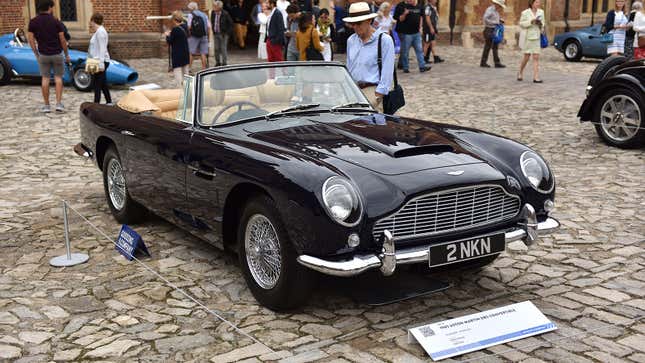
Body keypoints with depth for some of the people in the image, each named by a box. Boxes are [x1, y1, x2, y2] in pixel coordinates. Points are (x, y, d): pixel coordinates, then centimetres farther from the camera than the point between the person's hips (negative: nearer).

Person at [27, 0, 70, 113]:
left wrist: (36, 54, 6)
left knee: (45, 78, 7)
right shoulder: (56, 21, -9)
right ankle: (59, 104, -2)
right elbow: (62, 40, -7)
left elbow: (31, 39, -5)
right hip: (57, 54, -2)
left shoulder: (33, 22, -3)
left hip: (43, 55, 2)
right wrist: (67, 55, 3)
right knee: (58, 78, 8)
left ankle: (46, 106, 8)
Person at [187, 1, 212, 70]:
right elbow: (209, 27, 7)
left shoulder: (191, 15, -3)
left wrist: (189, 34, 4)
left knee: (190, 53, 2)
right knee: (203, 54, 5)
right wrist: (209, 38, 12)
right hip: (204, 36, 4)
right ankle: (203, 69, 7)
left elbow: (189, 27, -11)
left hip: (194, 36, -4)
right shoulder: (204, 15, 11)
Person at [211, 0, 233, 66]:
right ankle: (217, 62, 19)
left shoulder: (225, 14, -14)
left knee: (223, 49, -1)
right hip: (215, 34, 5)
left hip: (223, 34, -5)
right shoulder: (213, 13, 1)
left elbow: (231, 23, -7)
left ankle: (224, 63, 9)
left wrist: (227, 32, -10)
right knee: (216, 49, 8)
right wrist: (213, 30, 10)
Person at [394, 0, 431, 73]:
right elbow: (399, 19, -8)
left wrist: (419, 25, 13)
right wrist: (404, 14, -25)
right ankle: (405, 68, 12)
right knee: (405, 52, 2)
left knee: (419, 49, 3)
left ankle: (422, 66, 6)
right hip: (406, 33, -5)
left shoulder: (418, 7, 10)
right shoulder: (401, 6, -7)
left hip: (416, 33, 5)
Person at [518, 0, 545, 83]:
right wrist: (531, 21, -19)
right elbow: (521, 24, -6)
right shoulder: (525, 13, -6)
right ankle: (520, 73, 27)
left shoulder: (541, 12, 5)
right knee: (526, 57, 2)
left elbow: (542, 24, 14)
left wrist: (541, 24, -9)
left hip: (536, 38, 3)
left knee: (536, 57, -5)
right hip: (527, 37, -3)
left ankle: (536, 77, -8)